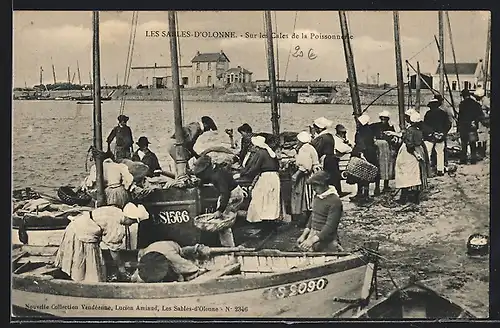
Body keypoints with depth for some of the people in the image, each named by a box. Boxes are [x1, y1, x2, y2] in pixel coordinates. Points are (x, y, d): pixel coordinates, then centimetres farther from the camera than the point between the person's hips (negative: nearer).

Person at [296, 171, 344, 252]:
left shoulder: (335, 201, -16)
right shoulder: (317, 196, 10)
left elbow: (330, 227, -21)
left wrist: (312, 240, -26)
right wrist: (304, 235, 12)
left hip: (326, 239, -7)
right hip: (312, 234, 7)